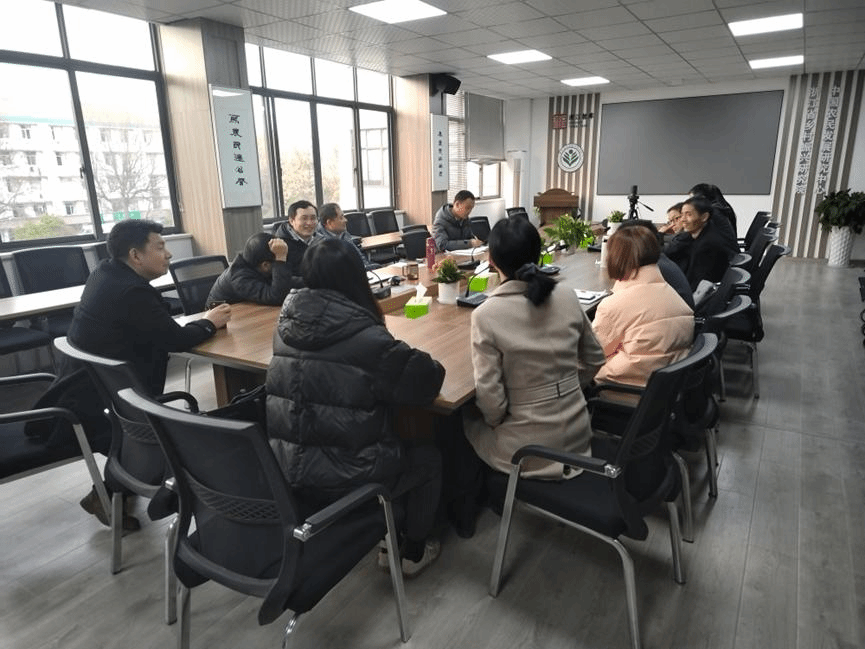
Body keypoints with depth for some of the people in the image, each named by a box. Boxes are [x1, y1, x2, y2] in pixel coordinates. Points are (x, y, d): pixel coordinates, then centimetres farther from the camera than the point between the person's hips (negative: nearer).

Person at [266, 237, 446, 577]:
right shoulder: (365, 337, -20)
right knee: (428, 458, 20)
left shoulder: (287, 321, -2)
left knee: (399, 448, 31)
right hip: (341, 480, -6)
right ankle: (413, 553, 34)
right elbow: (427, 381, -13)